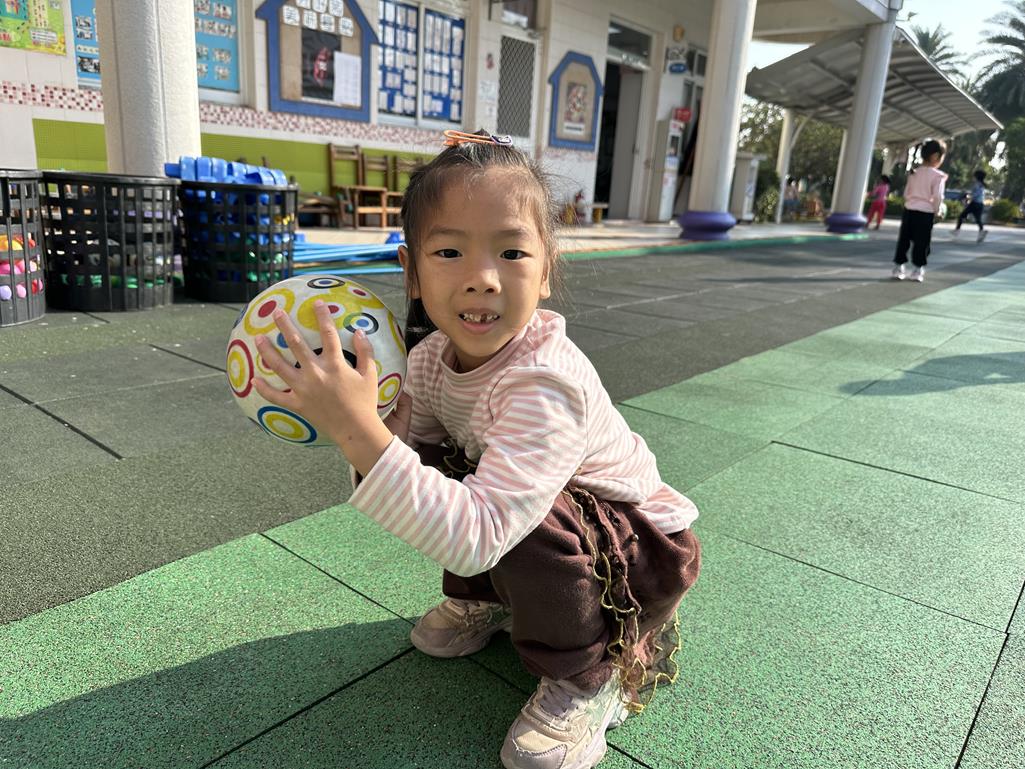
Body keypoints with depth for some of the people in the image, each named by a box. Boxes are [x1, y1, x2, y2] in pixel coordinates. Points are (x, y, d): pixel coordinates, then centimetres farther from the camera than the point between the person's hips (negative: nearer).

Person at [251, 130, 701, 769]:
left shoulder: (548, 384, -38)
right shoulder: (433, 354, -14)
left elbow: (475, 538, -46)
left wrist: (360, 429, -52)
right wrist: (354, 424, -29)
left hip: (634, 544, -6)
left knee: (528, 527, -37)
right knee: (406, 468, -12)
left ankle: (585, 680, -5)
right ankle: (482, 601, 14)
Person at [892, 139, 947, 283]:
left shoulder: (914, 172, 9)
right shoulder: (938, 176, -8)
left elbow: (906, 192, 11)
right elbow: (938, 196, -13)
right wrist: (936, 211, 1)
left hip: (909, 209, 5)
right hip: (926, 212, -5)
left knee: (904, 239, 9)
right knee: (921, 242, 3)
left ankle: (898, 267, 10)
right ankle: (918, 270, 6)